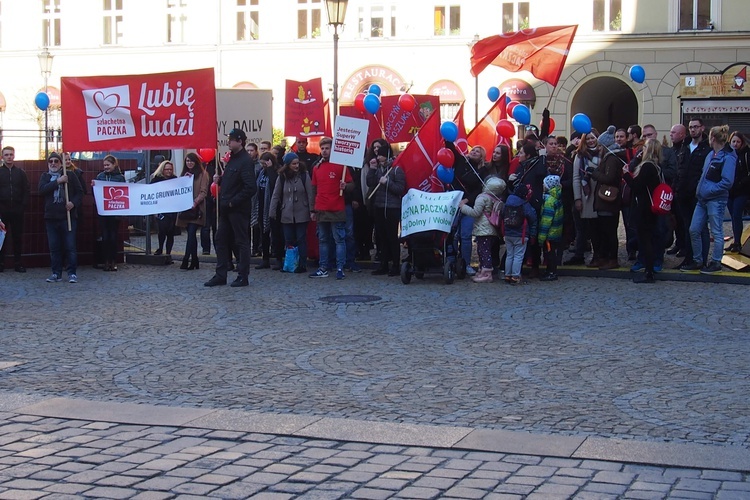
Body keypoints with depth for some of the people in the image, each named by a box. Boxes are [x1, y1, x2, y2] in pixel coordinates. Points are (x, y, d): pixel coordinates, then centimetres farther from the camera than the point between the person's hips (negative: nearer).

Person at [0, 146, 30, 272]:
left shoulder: (20, 172, 8)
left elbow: (27, 190, 7)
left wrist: (24, 205, -3)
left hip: (17, 210, 1)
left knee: (18, 237, 3)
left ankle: (18, 263, 8)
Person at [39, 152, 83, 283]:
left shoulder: (70, 176, 5)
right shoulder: (45, 176, 11)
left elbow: (80, 192, 4)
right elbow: (42, 190, -7)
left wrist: (73, 203, -14)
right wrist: (58, 181, -15)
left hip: (68, 216, -3)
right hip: (51, 217, 3)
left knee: (70, 246, -5)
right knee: (54, 247, 5)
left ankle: (72, 273, 0)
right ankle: (56, 273, 12)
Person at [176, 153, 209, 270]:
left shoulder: (202, 174, 0)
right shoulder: (184, 174, 19)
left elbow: (203, 192, -6)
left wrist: (195, 202, -18)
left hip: (196, 209, -6)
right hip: (185, 208, 6)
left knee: (191, 233, -15)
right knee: (191, 234, 8)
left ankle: (186, 260, -20)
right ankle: (194, 260, 11)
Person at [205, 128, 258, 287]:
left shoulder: (245, 161, -14)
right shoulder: (232, 158, 14)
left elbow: (250, 188, -21)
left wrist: (233, 202, -18)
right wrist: (220, 179, 4)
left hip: (238, 209, -9)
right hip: (227, 208, 9)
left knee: (241, 242, 0)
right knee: (221, 240, 10)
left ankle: (242, 277, 6)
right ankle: (220, 275, 17)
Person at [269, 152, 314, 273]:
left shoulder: (304, 175, -2)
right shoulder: (282, 177, 5)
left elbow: (310, 194, -2)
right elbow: (276, 195, 7)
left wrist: (312, 211, -7)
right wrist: (272, 212, 2)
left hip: (301, 214, -2)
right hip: (286, 215, 2)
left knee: (301, 240, -1)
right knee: (289, 241, 4)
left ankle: (302, 265, 2)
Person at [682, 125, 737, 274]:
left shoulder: (728, 157, -13)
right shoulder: (710, 155, 12)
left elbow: (727, 182, -18)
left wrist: (709, 190, -16)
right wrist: (700, 189, 10)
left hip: (716, 200, -9)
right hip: (702, 199, 9)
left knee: (716, 232, 3)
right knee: (694, 230, 9)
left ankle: (716, 262, 13)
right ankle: (697, 261, 20)